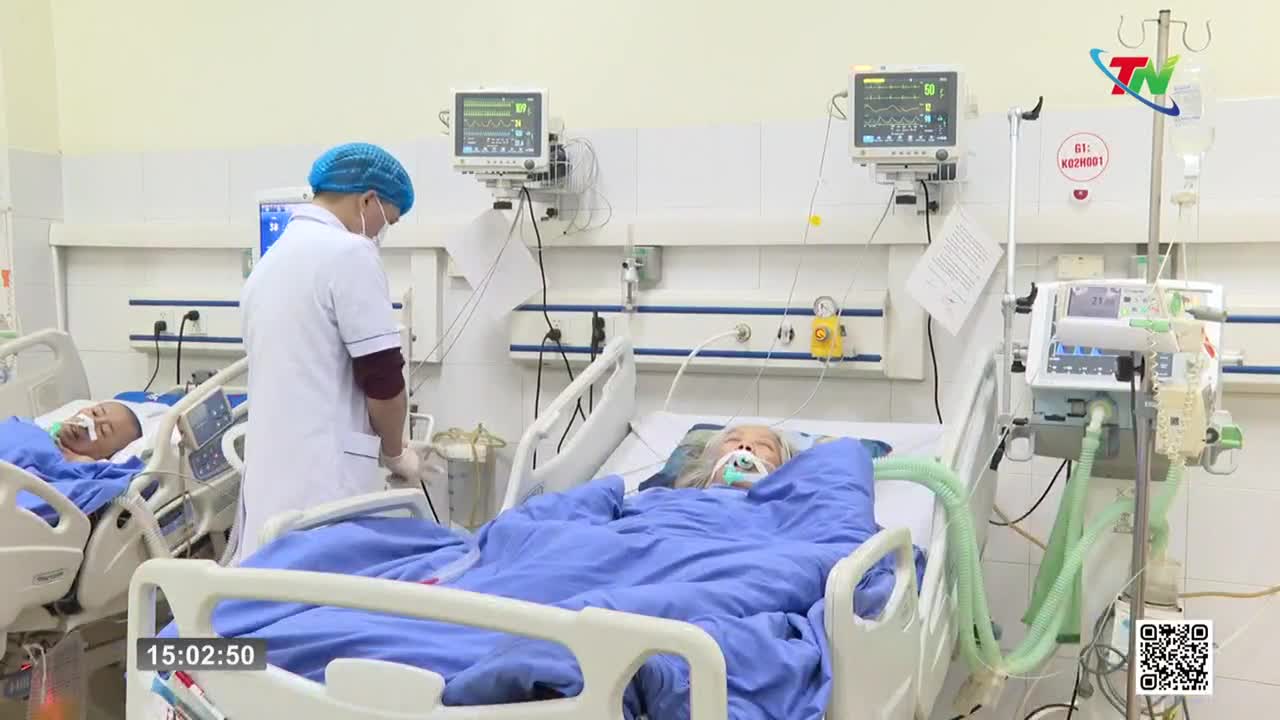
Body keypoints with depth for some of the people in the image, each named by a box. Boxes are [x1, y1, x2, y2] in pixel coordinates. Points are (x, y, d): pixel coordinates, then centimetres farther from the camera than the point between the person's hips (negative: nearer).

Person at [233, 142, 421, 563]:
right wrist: (394, 451, 5)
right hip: (325, 477, -9)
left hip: (270, 471, 9)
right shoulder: (349, 252, -10)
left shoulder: (270, 260, 17)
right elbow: (382, 378, -12)